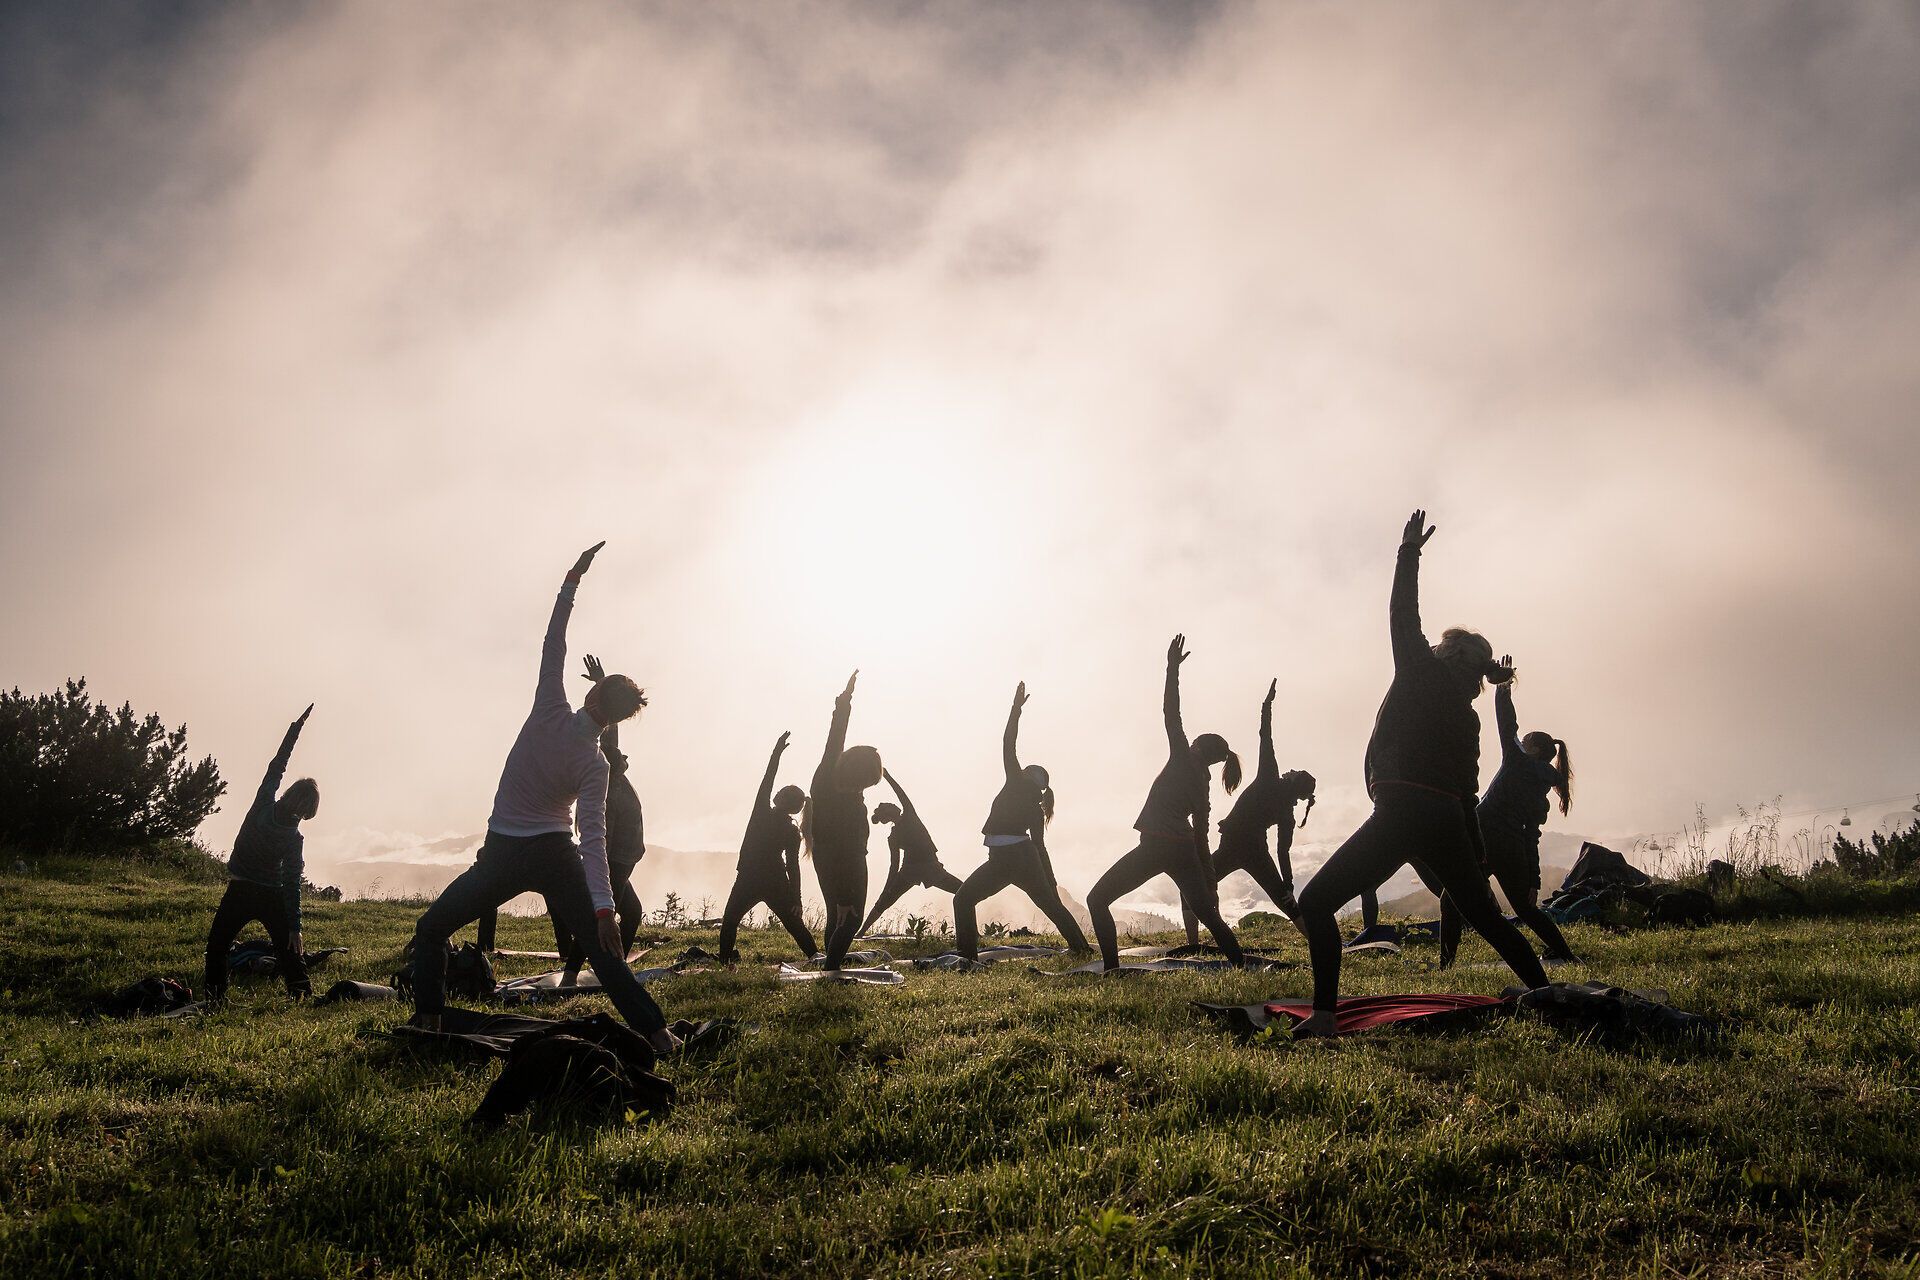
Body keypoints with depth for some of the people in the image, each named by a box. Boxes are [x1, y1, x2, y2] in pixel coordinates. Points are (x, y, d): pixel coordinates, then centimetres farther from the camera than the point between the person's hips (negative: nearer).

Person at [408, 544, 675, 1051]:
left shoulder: (550, 713, -10)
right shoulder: (595, 764, -8)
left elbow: (553, 644, -6)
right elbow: (593, 836, -17)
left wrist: (572, 582, -4)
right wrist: (603, 906, -22)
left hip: (502, 856, 0)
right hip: (555, 857, 1)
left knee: (430, 930, 17)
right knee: (601, 948, 1)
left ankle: (428, 1020, 7)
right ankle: (655, 1031, -8)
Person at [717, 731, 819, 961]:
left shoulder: (762, 813, -10)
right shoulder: (792, 832, -3)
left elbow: (767, 780, -3)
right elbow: (793, 866, -3)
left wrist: (777, 751, 1)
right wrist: (795, 898, 1)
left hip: (747, 880, -2)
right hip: (776, 883, 2)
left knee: (730, 921, 10)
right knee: (795, 924, 7)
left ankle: (725, 957, -1)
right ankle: (816, 957, 1)